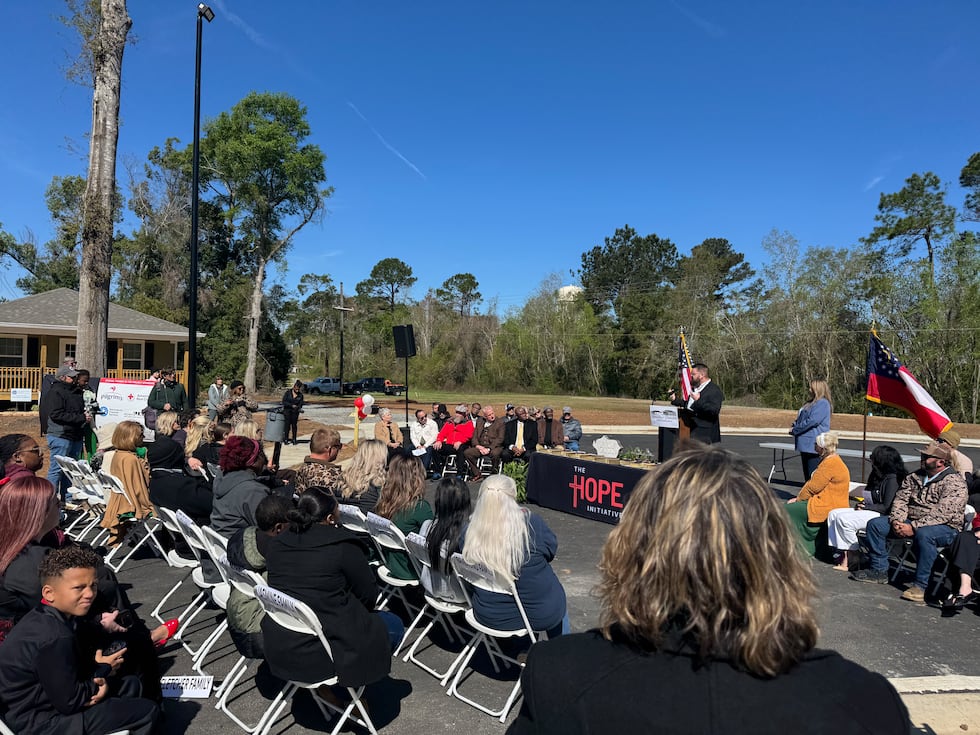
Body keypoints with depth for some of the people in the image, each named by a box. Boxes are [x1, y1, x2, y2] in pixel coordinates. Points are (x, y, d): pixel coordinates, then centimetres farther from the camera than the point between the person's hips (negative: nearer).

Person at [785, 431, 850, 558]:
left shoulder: (830, 463, -20)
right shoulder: (832, 460, 14)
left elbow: (813, 487, -17)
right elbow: (815, 483, 17)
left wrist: (798, 499, -3)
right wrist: (799, 498, 10)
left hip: (827, 507, -10)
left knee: (789, 509, -5)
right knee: (791, 506, 15)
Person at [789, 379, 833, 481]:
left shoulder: (823, 403, -13)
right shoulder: (811, 403, 18)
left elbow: (812, 421, -21)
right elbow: (800, 419, 23)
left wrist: (795, 430, -13)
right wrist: (794, 427, 1)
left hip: (813, 445, -10)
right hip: (806, 444, 10)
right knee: (807, 475, 16)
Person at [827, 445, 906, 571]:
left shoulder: (892, 479, -14)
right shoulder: (878, 476, 15)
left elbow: (887, 507, -18)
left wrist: (866, 506, -11)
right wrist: (862, 504, 2)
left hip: (883, 516, -11)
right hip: (870, 512, 11)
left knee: (844, 519, -25)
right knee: (834, 514, -6)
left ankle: (853, 556, -10)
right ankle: (845, 555, -15)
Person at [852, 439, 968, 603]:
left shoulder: (954, 482, -13)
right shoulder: (915, 477, 11)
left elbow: (942, 514, -24)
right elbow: (901, 499, 7)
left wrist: (913, 527, -28)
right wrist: (897, 521, -13)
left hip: (945, 527, -7)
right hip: (910, 522, 8)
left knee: (924, 534, -40)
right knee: (875, 524, -6)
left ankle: (921, 585, -31)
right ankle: (879, 570, 2)